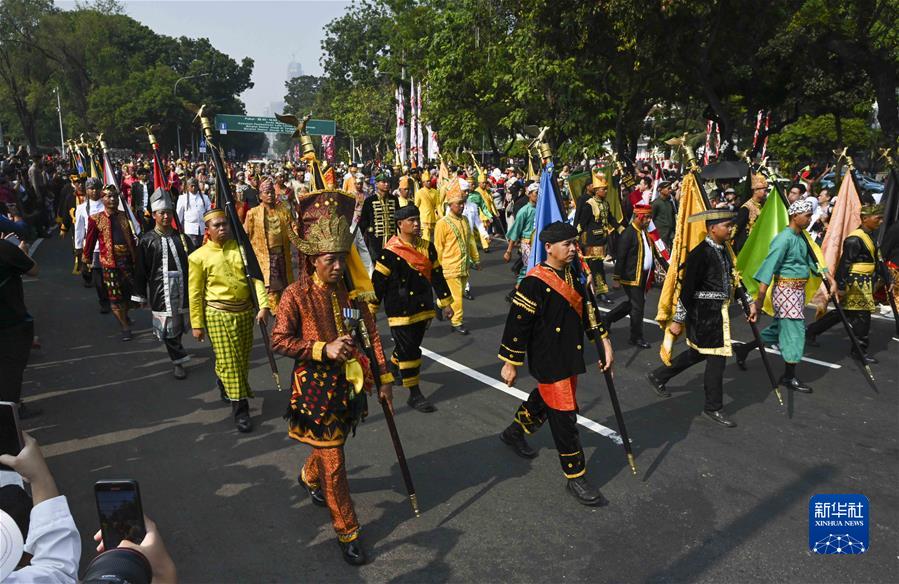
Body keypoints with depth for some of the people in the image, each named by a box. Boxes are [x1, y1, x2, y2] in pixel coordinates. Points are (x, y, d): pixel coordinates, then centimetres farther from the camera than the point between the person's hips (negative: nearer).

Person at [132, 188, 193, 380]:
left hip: (181, 288, 3)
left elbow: (191, 263, 11)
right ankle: (178, 360, 11)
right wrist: (140, 295, 1)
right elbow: (140, 270, 0)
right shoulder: (147, 240, -2)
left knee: (177, 325, 12)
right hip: (160, 290, -3)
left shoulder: (181, 237, 6)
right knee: (168, 327, -2)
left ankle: (176, 353, 37)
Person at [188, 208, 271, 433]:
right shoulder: (199, 257, -4)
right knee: (229, 361, -4)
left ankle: (223, 383, 45)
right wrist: (197, 325, 0)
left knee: (243, 358, 15)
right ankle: (240, 408, 5)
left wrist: (263, 305, -12)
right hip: (218, 314, -3)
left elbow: (256, 277, 0)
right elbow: (195, 293, 0)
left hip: (245, 311, 4)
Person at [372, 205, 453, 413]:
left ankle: (393, 367, 47)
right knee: (408, 349, -5)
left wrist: (445, 303, 14)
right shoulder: (390, 252, -14)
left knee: (413, 345, 19)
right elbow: (378, 282, -11)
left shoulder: (427, 247, 6)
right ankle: (415, 394, 5)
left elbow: (437, 276, 13)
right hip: (401, 311, -6)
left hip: (422, 308, 7)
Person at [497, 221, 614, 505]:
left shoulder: (573, 276, 5)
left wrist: (605, 343, 9)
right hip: (548, 362, -9)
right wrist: (510, 364, -14)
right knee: (564, 415, -2)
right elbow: (517, 323, -18)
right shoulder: (535, 282, -20)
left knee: (545, 400, 26)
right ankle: (576, 478, 12)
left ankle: (514, 433, 51)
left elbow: (588, 310, 13)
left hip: (571, 358, 9)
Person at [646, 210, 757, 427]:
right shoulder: (700, 254, -20)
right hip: (705, 313, -9)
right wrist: (678, 320, -15)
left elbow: (734, 278, 18)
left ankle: (658, 377, 37)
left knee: (697, 352, 21)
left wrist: (750, 302, 15)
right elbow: (686, 289, -18)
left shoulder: (725, 249, 8)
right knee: (717, 357, -1)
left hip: (719, 311, 9)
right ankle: (713, 408, 15)